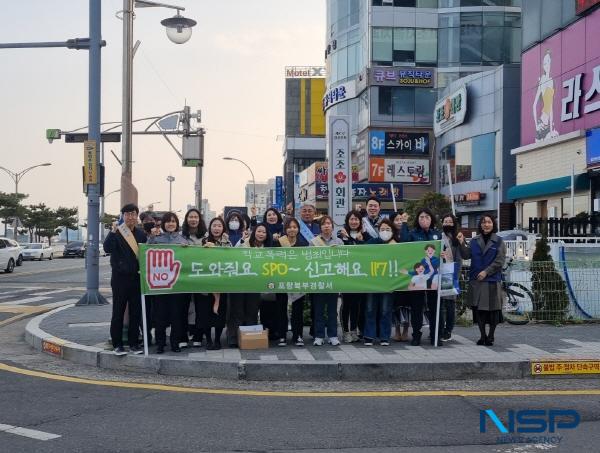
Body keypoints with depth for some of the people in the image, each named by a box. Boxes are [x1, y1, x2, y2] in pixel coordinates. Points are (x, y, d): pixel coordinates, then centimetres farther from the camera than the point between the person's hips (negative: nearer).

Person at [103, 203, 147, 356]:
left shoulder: (141, 234, 9)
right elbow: (107, 248, -19)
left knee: (136, 312, 7)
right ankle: (117, 344, 9)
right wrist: (113, 232, -29)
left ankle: (134, 343, 16)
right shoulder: (116, 233, -3)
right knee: (118, 312, 2)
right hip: (120, 277, -4)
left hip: (137, 277, 4)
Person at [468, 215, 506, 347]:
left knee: (493, 308, 0)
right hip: (476, 280, 3)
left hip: (492, 280, -3)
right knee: (478, 308, 5)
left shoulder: (499, 241, 2)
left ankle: (490, 336, 14)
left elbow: (500, 260, -6)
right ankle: (482, 335, 17)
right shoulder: (474, 241, 11)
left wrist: (486, 271, -14)